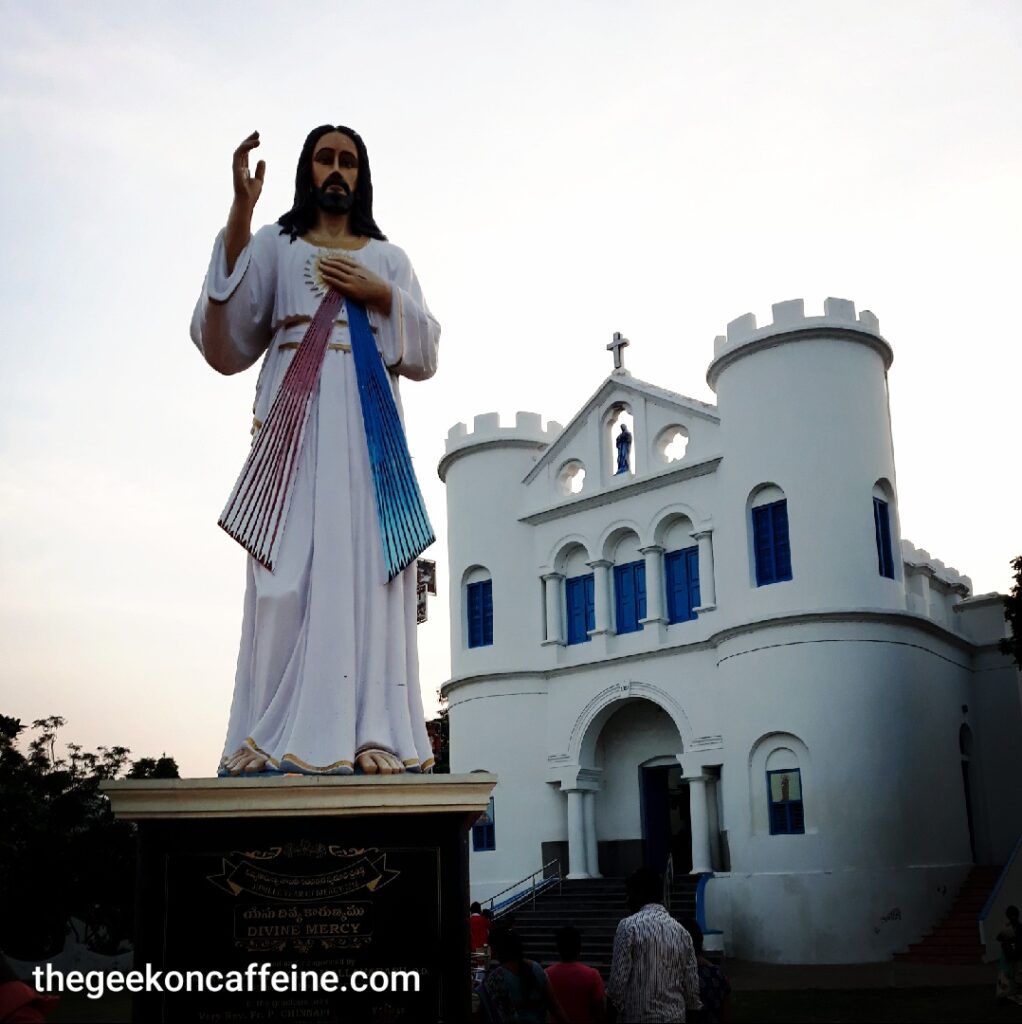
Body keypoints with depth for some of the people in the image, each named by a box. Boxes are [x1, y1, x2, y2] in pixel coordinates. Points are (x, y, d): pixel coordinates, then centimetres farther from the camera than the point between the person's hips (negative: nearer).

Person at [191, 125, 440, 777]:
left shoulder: (390, 260, 23)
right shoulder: (274, 248, 19)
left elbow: (424, 356, 14)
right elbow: (227, 344, 1)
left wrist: (382, 296, -3)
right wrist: (240, 215, -6)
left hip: (366, 421, 1)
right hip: (294, 416, -1)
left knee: (362, 562, -11)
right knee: (292, 565, -14)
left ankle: (372, 736, -17)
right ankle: (279, 741, -17)